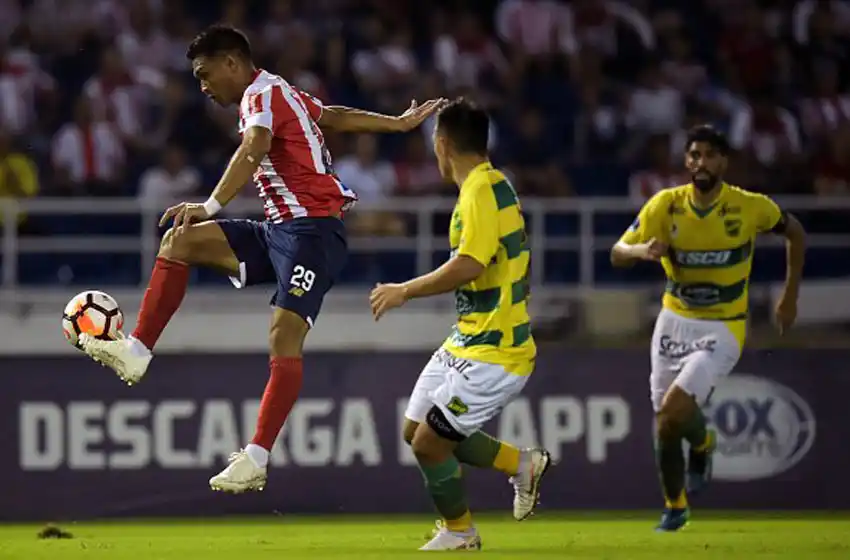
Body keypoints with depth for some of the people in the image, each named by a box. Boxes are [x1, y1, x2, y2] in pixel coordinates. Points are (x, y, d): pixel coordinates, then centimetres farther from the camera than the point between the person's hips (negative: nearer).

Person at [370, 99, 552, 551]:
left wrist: (405, 291, -25)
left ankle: (459, 532, 16)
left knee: (429, 443, -6)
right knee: (416, 431, 13)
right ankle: (523, 464, 23)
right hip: (467, 342, 10)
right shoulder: (490, 185, 11)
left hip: (492, 353, -10)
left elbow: (470, 265, -32)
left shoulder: (481, 191, -20)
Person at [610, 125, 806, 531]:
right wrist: (641, 250, -34)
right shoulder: (666, 205, -10)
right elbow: (617, 254, -11)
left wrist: (790, 297, 8)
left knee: (675, 408, -22)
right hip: (674, 322, 3)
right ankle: (675, 508, 29)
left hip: (722, 330, -3)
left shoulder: (751, 208, -13)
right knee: (664, 424, 6)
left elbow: (795, 234, 6)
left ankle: (702, 446, 14)